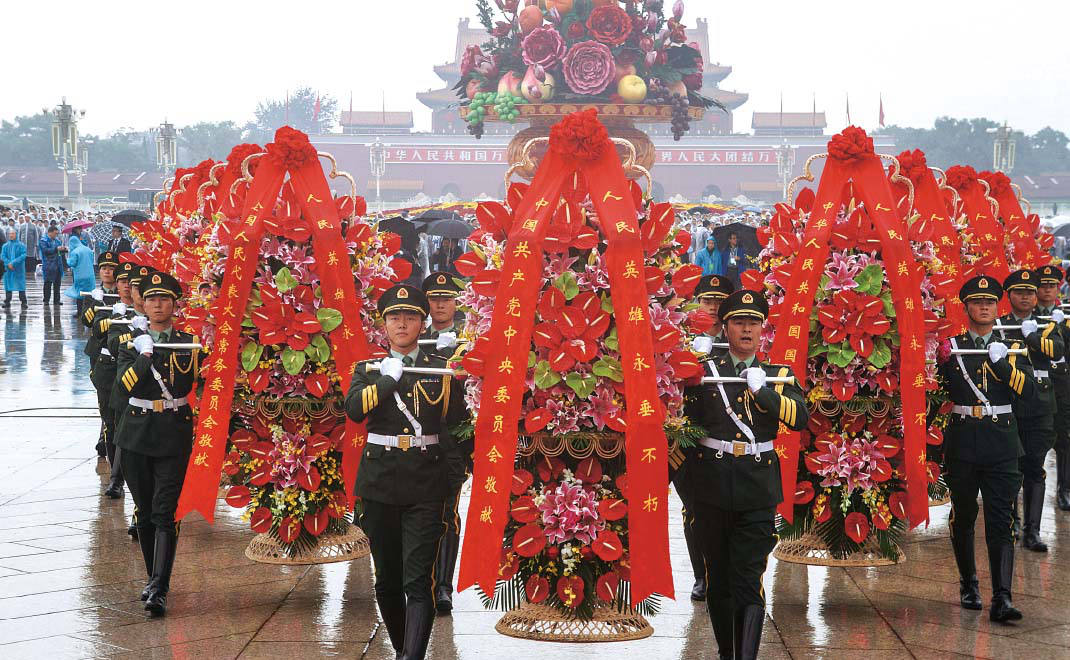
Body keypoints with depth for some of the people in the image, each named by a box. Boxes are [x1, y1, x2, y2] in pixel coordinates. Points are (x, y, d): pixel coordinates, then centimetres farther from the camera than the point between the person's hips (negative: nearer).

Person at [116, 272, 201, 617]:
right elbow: (126, 384, -8)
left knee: (164, 513, -11)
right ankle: (154, 578, 25)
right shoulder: (131, 342, 7)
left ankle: (159, 590, -15)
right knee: (144, 511, 10)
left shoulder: (187, 342, 3)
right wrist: (144, 353, -17)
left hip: (174, 433, -3)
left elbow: (184, 385, -8)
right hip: (136, 433, 3)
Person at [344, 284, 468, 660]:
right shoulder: (368, 369, 8)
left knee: (418, 581, -12)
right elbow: (354, 410, -11)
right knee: (387, 581, 11)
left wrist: (453, 480, 5)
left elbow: (457, 428, 9)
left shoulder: (442, 370, 6)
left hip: (426, 488, -2)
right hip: (380, 485, 2)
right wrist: (390, 378, -11)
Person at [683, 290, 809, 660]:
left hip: (757, 489, -1)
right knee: (718, 579, 11)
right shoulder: (704, 371, 7)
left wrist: (762, 390, -15)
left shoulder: (778, 375, 8)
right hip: (711, 487, 1)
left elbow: (799, 418, -8)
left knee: (749, 581, -10)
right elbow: (686, 424, 10)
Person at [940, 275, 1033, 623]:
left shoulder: (1012, 348, 8)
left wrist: (1001, 362, -14)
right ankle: (968, 584, 30)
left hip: (1002, 447, 0)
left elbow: (1028, 392, -5)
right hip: (961, 446, 0)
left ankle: (1002, 599, -13)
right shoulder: (949, 347, 5)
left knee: (1001, 522, -8)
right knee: (962, 519, 11)